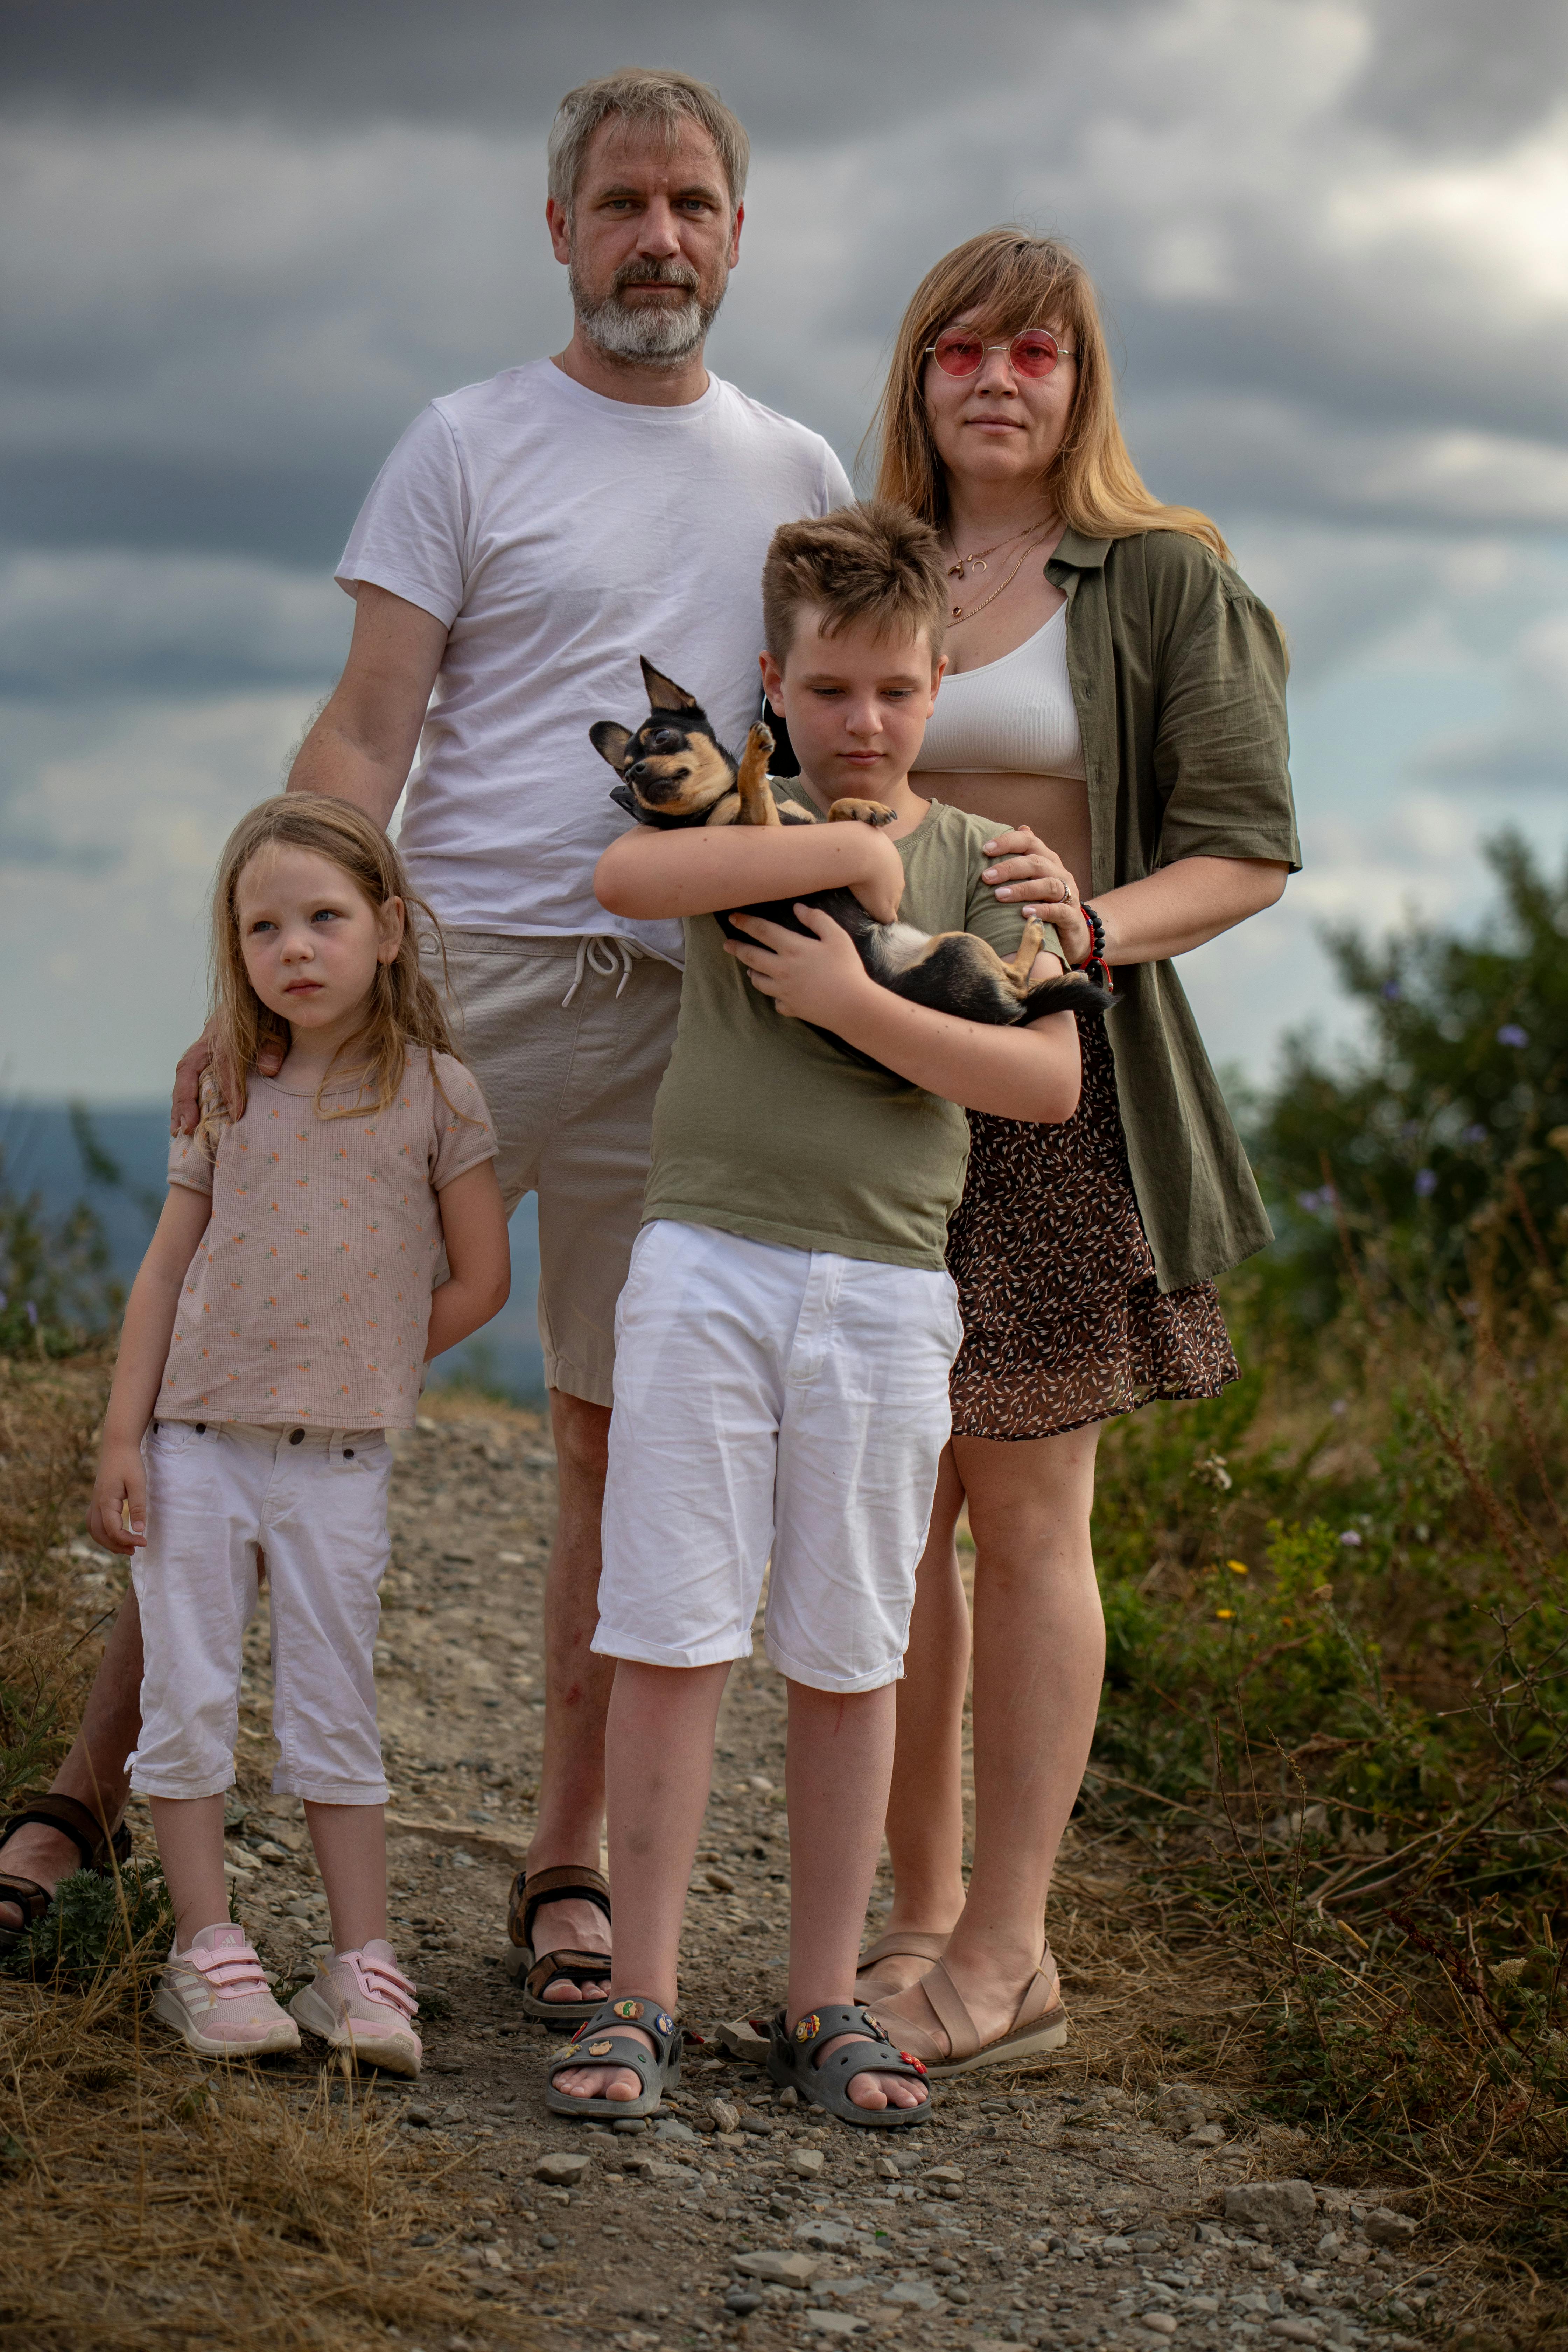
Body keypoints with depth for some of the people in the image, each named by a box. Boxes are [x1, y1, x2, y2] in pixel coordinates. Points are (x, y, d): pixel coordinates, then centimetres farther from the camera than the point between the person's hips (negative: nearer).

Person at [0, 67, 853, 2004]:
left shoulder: (797, 479, 16)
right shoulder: (470, 447, 5)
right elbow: (362, 741, -1)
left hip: (688, 1011, 3)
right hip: (457, 973, -2)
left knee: (625, 1441, 4)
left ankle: (568, 1867, 13)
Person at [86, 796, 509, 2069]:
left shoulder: (437, 1093, -2)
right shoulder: (228, 1093, 5)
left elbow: (481, 1281, 1)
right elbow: (169, 1268, 6)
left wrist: (354, 1369, 2)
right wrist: (122, 1437, 1)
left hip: (339, 1455, -2)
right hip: (196, 1439, 2)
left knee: (334, 1712, 3)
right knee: (187, 1701, 2)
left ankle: (362, 1968, 8)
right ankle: (208, 1953, 10)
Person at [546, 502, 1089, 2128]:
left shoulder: (978, 861, 9)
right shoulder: (737, 823, 8)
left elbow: (1050, 1081, -3)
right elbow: (625, 876, -17)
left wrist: (855, 1003, -12)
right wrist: (847, 848, -14)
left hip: (885, 1292, 1)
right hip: (704, 1271, -1)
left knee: (846, 1659, 6)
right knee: (669, 1639, -2)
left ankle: (824, 2004, 16)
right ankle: (639, 1998, 6)